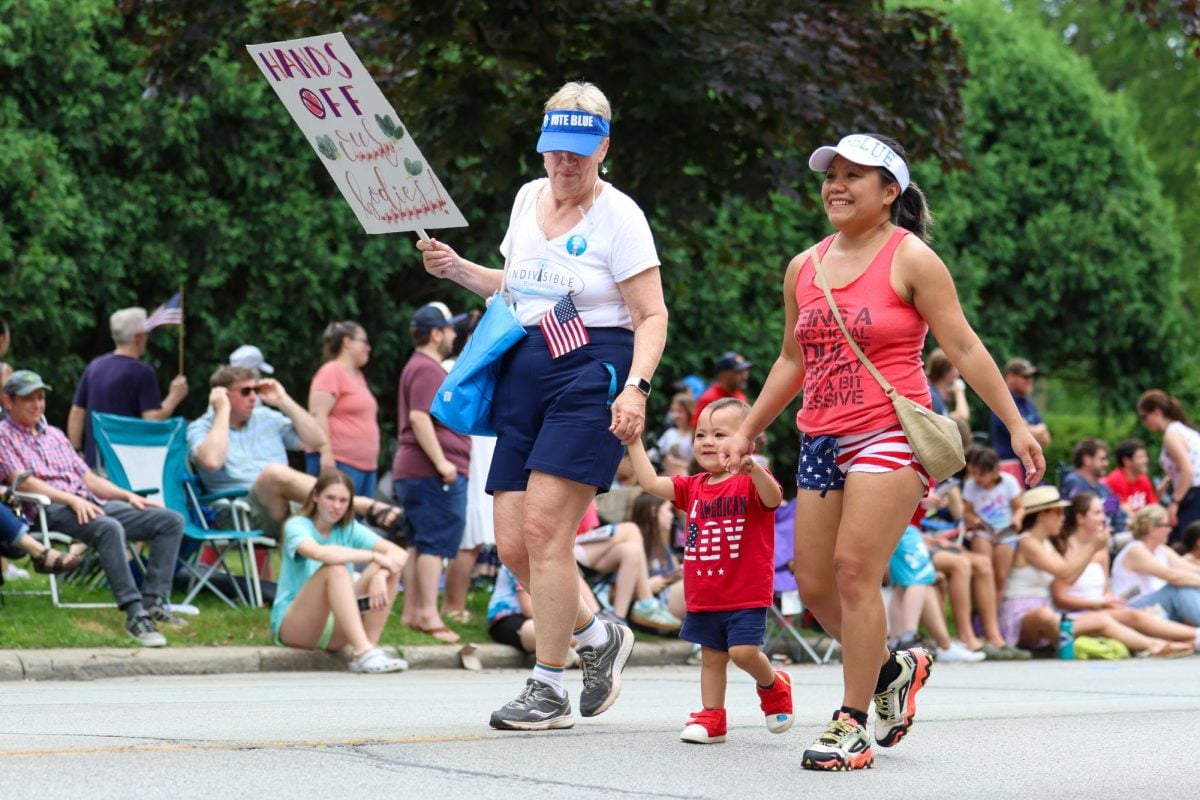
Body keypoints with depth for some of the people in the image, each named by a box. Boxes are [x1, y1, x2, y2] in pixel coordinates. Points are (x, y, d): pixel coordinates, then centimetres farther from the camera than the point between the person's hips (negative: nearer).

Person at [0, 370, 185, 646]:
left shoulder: (55, 435, 29)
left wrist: (129, 496, 9)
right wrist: (72, 500, -20)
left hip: (91, 503, 8)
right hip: (52, 510, -8)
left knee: (171, 521, -8)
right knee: (109, 528, -39)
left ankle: (154, 602, -18)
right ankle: (134, 615, -43)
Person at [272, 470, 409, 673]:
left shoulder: (350, 529, 5)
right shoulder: (297, 526, -8)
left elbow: (398, 553, -10)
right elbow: (318, 552, -33)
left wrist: (380, 575, -32)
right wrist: (373, 555, -29)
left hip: (335, 633, 5)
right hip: (291, 625, -5)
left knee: (389, 569, -13)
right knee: (335, 569, -31)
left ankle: (370, 647, -25)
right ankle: (364, 653, -43)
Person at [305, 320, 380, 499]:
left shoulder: (357, 376, 21)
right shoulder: (331, 372, -6)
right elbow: (317, 415, -15)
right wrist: (326, 454, -23)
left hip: (366, 464, 9)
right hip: (338, 463, -9)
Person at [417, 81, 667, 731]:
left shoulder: (619, 215, -6)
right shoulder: (528, 198, 14)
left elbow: (652, 316, -7)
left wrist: (636, 388, -21)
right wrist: (457, 269, 13)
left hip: (592, 369, -7)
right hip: (524, 372, 7)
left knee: (544, 527, -15)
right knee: (513, 543, 0)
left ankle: (548, 688, -6)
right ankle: (599, 638, 24)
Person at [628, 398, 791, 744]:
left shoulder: (750, 483, -8)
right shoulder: (693, 487, 10)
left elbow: (773, 499, -30)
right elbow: (650, 482, 2)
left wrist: (752, 467, -48)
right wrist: (634, 441, -3)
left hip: (747, 594, -6)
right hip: (703, 595, 6)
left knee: (743, 650, -14)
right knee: (711, 656, 11)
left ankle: (773, 686, 15)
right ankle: (712, 716, 19)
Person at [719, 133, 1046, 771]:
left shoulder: (911, 259, -3)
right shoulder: (803, 269, 13)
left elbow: (964, 347, -4)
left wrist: (1015, 424, -8)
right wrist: (748, 431, 25)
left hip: (891, 435, -6)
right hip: (821, 442, 7)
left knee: (854, 569, -16)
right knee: (814, 585, 4)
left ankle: (852, 726, -10)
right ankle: (896, 668, 30)